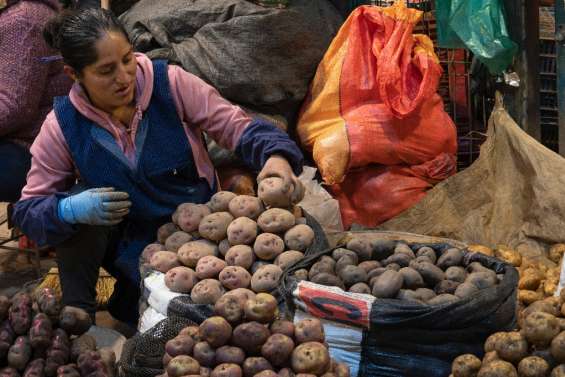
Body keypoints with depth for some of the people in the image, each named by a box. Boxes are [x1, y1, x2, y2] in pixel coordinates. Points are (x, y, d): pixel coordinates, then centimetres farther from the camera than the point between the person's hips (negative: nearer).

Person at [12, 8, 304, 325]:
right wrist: (69, 209, -32)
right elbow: (29, 210, -9)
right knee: (75, 210, -27)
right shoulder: (63, 126, -14)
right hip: (130, 246, 0)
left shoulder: (170, 84, -16)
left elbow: (237, 127, -14)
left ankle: (127, 308, 18)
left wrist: (275, 154, -36)